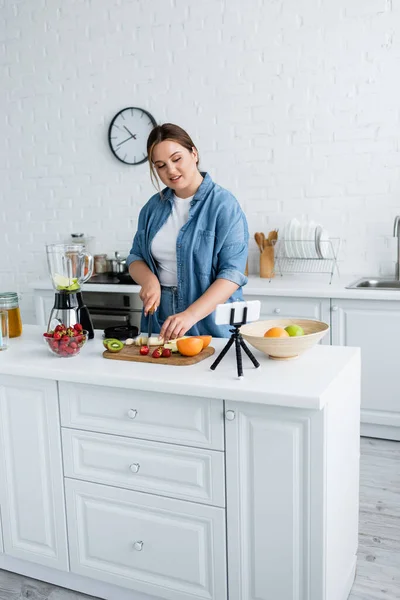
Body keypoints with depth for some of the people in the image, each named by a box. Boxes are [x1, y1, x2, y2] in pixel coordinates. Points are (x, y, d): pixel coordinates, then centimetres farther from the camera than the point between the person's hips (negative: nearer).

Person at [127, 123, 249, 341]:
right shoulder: (154, 206, 7)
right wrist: (149, 280, -10)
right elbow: (136, 257, 13)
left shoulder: (224, 205, -10)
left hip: (211, 326, -4)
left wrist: (191, 314, -30)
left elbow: (232, 272, -18)